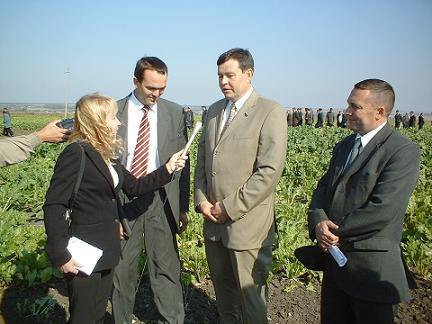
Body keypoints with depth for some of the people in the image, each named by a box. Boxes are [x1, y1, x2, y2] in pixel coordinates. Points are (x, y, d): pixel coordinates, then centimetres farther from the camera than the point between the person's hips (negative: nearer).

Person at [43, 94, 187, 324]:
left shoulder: (105, 155, 8)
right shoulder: (76, 154, -17)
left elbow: (134, 186, 10)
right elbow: (53, 206, -19)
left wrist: (167, 169, 0)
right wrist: (60, 255, -19)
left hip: (106, 249, 8)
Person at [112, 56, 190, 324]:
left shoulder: (175, 113, 2)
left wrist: (183, 207, 4)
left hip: (161, 200, 0)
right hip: (122, 200, 0)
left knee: (167, 268, 6)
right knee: (122, 269, 12)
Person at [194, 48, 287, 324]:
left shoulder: (270, 112, -10)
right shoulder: (214, 110, 11)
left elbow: (270, 171, -17)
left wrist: (230, 207, -15)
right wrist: (202, 199, 1)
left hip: (248, 223, -6)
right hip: (214, 219, 6)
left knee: (250, 292, 9)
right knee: (222, 286, 21)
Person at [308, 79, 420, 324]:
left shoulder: (404, 151, -15)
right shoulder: (344, 146, 11)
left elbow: (383, 210, -24)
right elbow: (323, 189, 7)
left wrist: (334, 229, -14)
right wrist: (319, 222, -14)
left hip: (372, 265, -7)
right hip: (335, 255, 7)